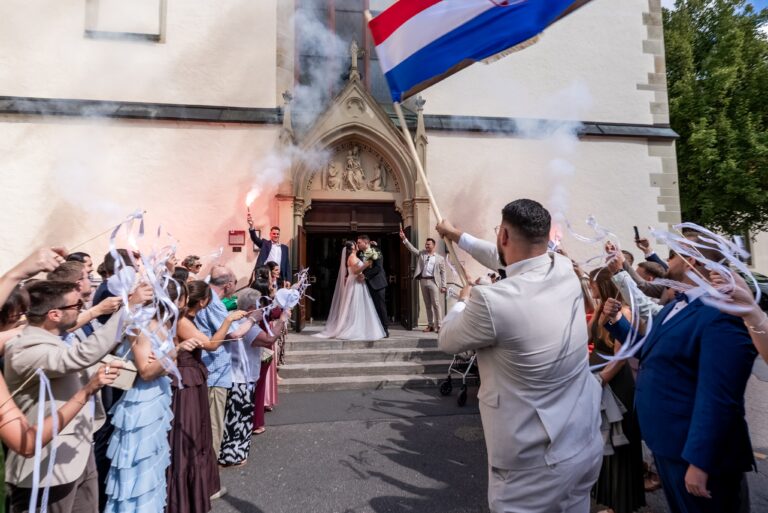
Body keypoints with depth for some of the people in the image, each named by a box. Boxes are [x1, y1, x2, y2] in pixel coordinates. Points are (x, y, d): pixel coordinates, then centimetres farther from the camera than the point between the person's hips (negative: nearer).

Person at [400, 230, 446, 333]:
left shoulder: (440, 258, 3)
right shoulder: (421, 253, 13)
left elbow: (443, 273, 2)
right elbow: (412, 248, 5)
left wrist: (443, 286, -4)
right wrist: (404, 239, -7)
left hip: (433, 282, -4)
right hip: (423, 281, 4)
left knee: (436, 304, -6)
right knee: (427, 305, 9)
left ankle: (439, 325, -1)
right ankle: (430, 325, 16)